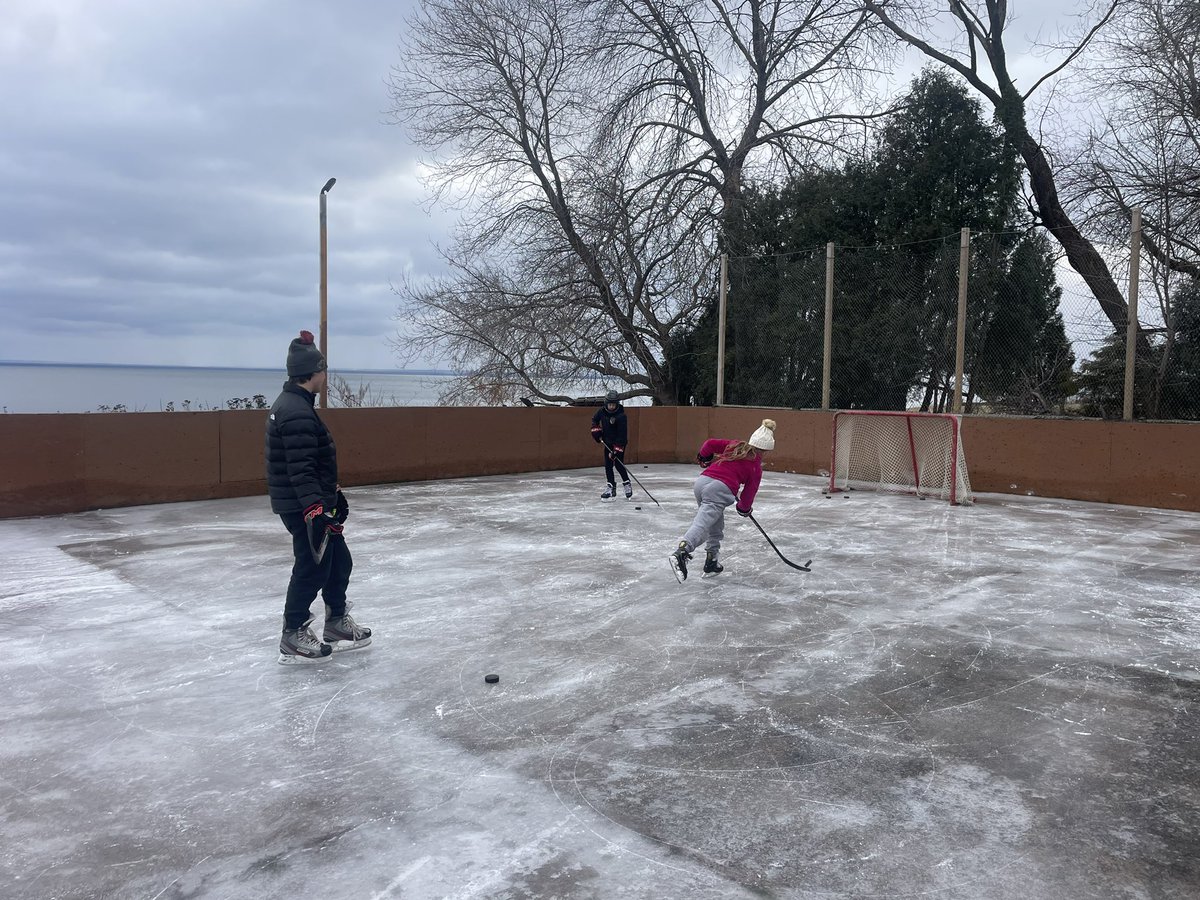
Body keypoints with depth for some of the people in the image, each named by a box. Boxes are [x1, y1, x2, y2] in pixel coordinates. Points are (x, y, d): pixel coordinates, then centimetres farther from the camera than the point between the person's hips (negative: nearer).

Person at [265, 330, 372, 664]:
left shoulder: (293, 404, 13)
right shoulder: (296, 413, -21)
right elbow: (300, 469, -29)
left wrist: (332, 492, 27)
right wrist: (314, 508, -35)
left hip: (315, 500, 11)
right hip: (302, 506, -11)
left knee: (339, 561, 17)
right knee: (313, 567, -2)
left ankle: (337, 623, 29)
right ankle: (293, 636, 10)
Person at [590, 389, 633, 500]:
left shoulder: (621, 416, -25)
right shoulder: (602, 411, -7)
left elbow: (622, 435, -26)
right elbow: (594, 420, 16)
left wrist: (616, 450, -29)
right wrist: (596, 430, 0)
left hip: (619, 443, -6)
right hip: (608, 442, 6)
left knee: (619, 464, -11)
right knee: (608, 465, 4)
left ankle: (627, 485, 5)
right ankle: (611, 488, 10)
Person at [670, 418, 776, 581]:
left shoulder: (735, 445, 21)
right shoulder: (756, 467, 9)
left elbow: (710, 443, 17)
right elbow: (749, 492, 11)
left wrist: (704, 457, 36)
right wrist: (745, 509, 30)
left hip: (701, 481, 7)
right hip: (720, 489, -7)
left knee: (716, 526, 23)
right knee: (701, 524, -20)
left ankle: (711, 563, 25)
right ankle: (681, 553, -42)